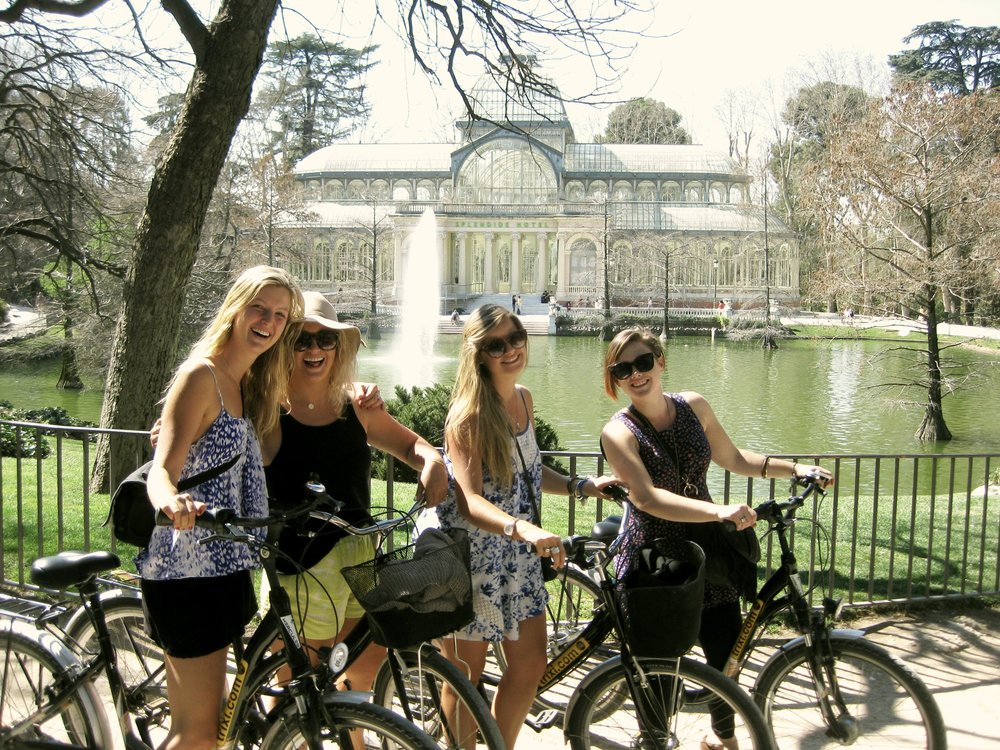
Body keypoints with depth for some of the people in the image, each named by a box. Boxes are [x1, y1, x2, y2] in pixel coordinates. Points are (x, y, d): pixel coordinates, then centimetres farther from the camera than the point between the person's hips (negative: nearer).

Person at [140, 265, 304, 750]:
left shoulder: (250, 385, 13)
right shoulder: (201, 374, -14)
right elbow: (162, 470, -22)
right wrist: (171, 501, -47)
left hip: (221, 568, 9)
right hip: (187, 571, -9)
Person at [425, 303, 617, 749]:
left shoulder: (524, 399, 4)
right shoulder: (469, 414, -20)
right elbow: (469, 500, -30)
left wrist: (582, 486, 6)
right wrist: (525, 529, -46)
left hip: (517, 554, 8)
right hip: (469, 555, -7)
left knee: (530, 667, 14)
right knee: (466, 677, 6)